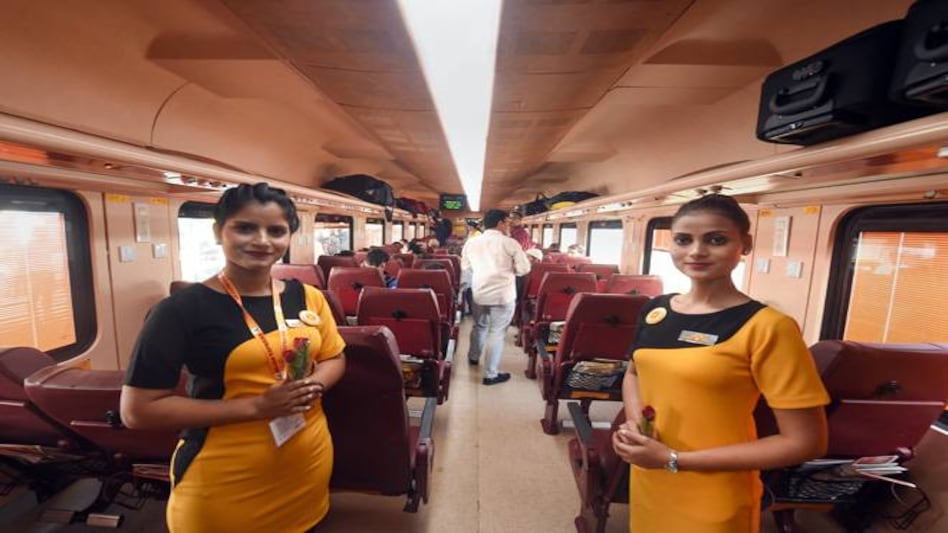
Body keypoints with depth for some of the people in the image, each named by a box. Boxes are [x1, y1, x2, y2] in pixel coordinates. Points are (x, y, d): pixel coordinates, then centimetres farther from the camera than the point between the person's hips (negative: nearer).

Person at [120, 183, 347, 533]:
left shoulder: (307, 297, -3)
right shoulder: (183, 309, -14)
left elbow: (334, 358, 8)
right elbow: (137, 411, -13)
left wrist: (314, 384, -14)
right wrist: (255, 406, -22)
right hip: (227, 484, -3)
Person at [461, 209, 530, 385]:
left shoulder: (471, 242, 2)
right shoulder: (510, 243, -10)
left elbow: (465, 267, 11)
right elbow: (524, 268, -8)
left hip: (479, 292, 5)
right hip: (503, 294, -4)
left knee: (480, 326, 25)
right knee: (496, 332, 4)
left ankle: (473, 357, 46)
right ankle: (491, 374, 12)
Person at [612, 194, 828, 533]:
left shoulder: (767, 327, -18)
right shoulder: (655, 310, -3)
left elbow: (805, 442, -15)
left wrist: (675, 459, -19)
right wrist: (633, 422, -9)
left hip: (714, 503, -4)